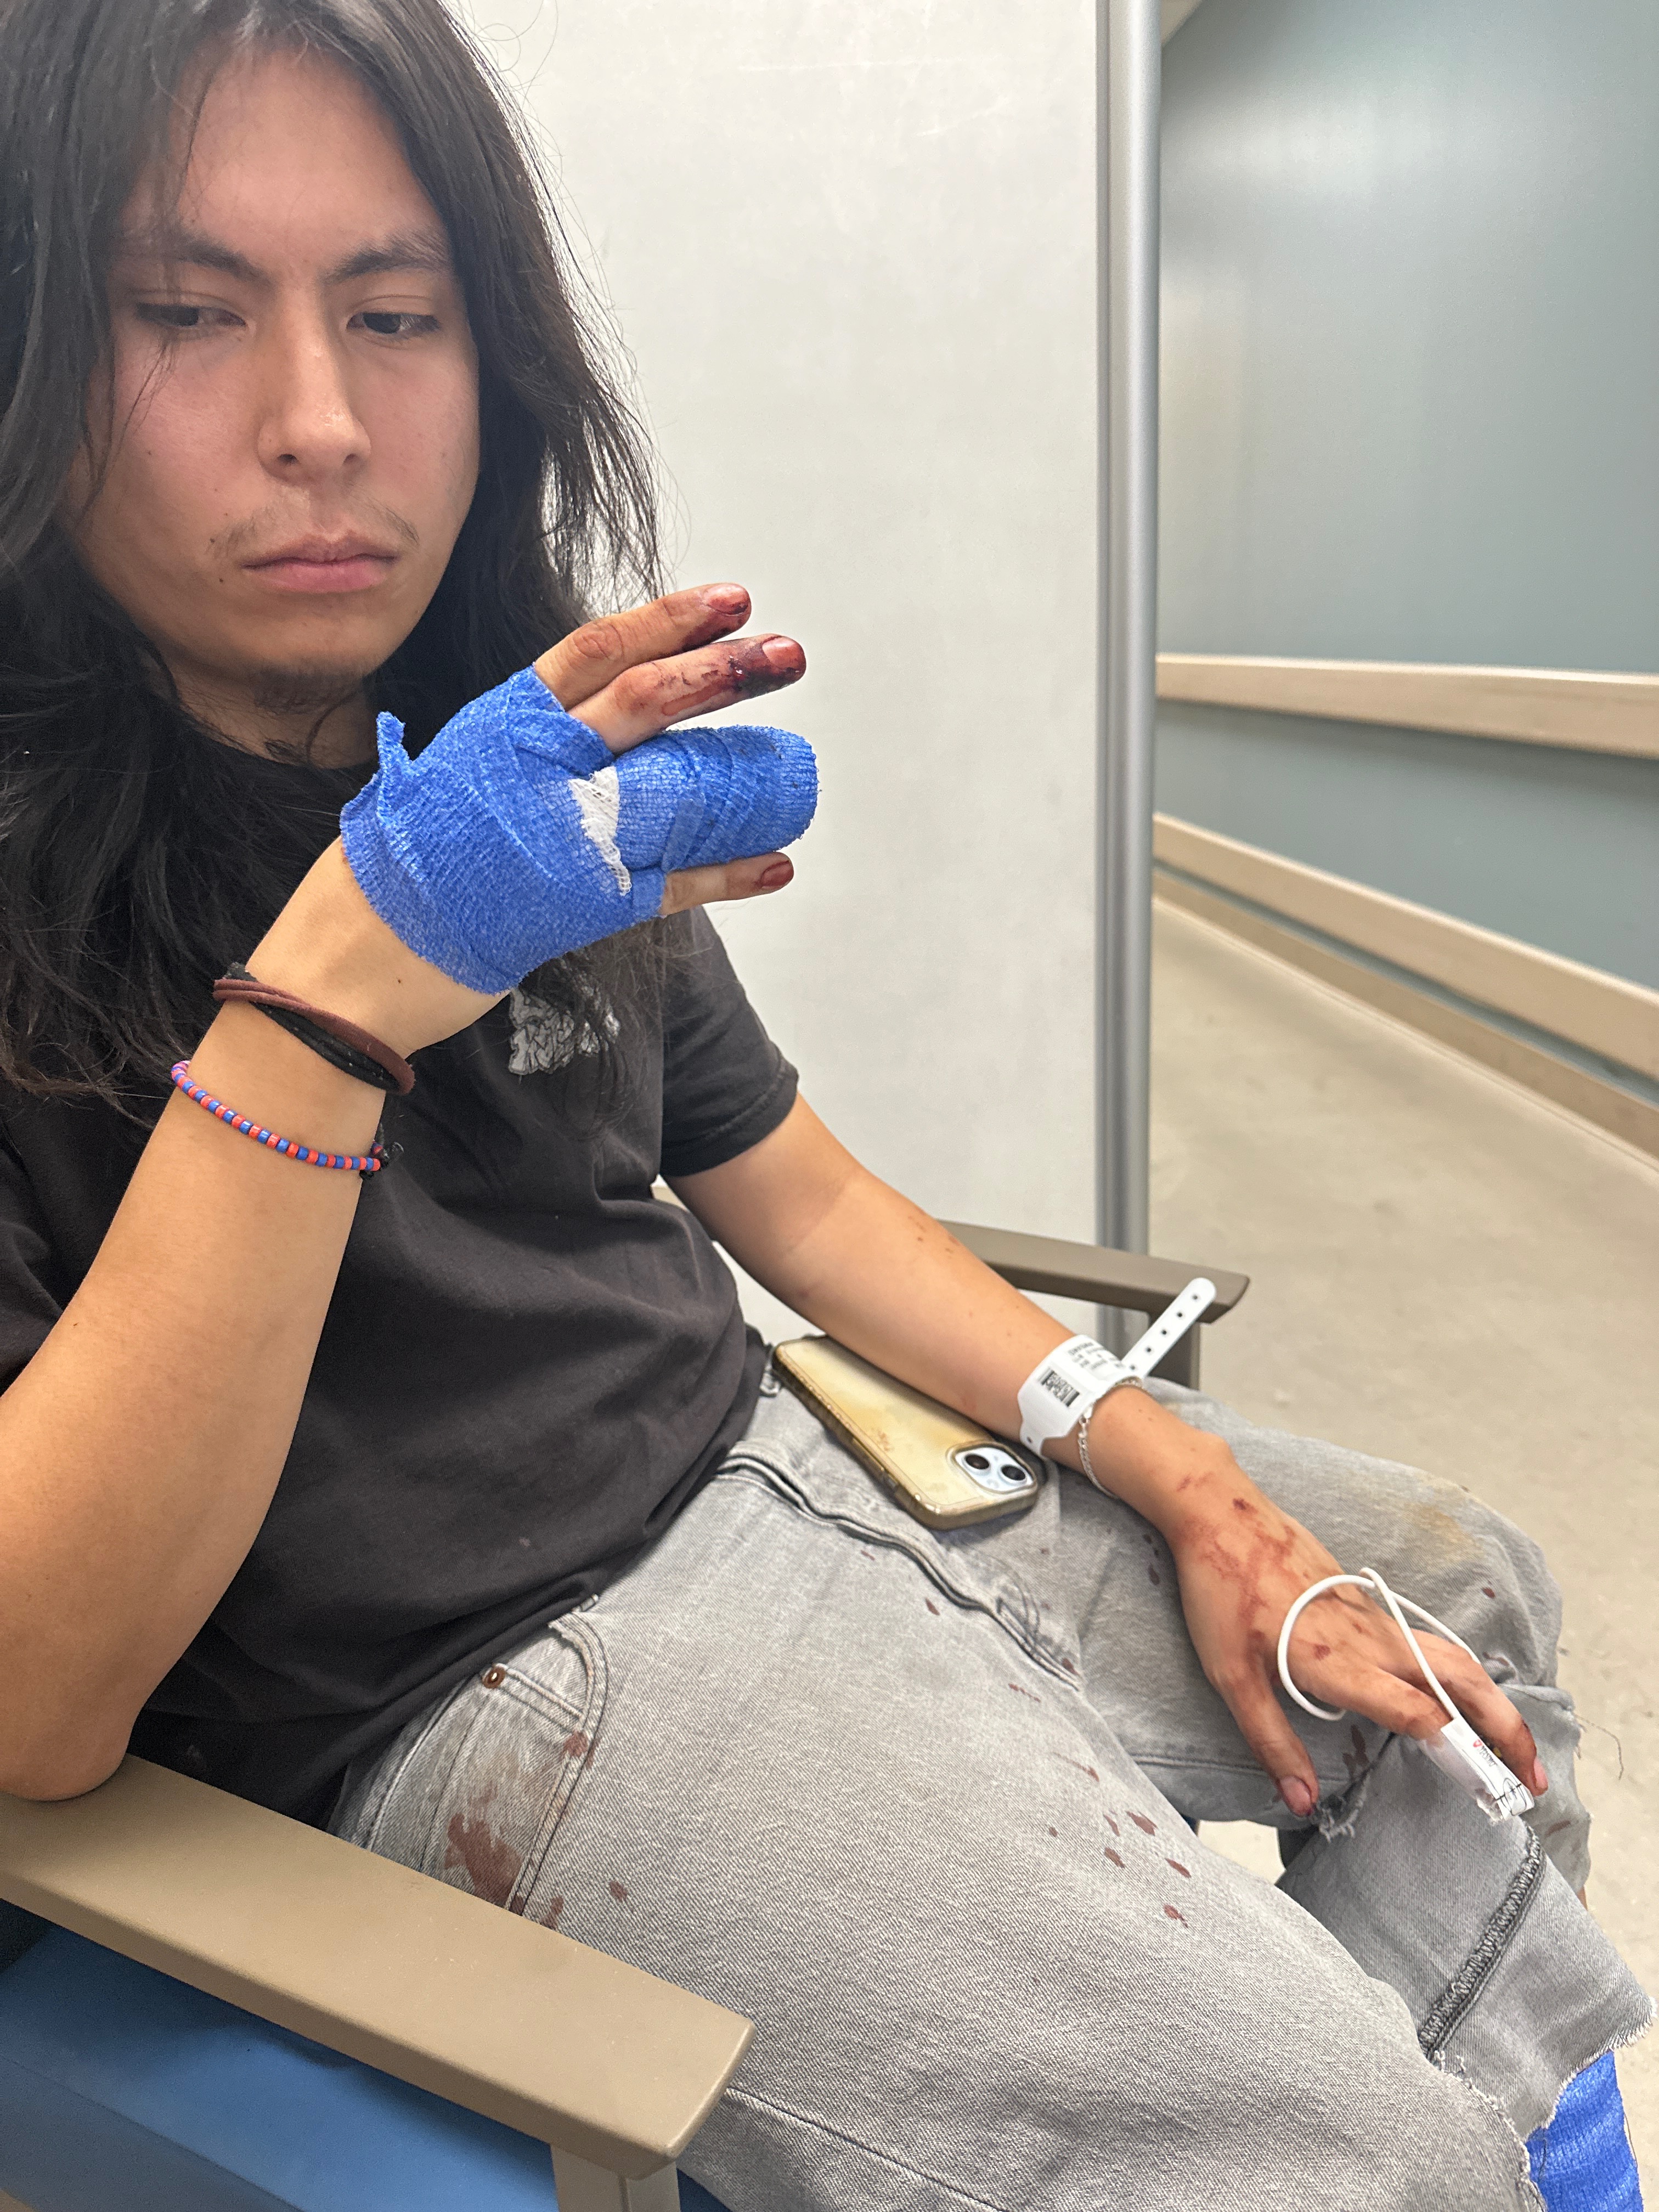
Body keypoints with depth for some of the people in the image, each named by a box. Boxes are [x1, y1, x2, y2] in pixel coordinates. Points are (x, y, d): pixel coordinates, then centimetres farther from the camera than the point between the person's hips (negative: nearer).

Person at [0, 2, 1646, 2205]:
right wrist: (331, 995, -32)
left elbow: (795, 1193, 10)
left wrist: (1184, 1481, 1)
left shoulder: (558, 783, 8)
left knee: (1461, 1588, 15)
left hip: (790, 1450, 7)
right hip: (478, 1677, -6)